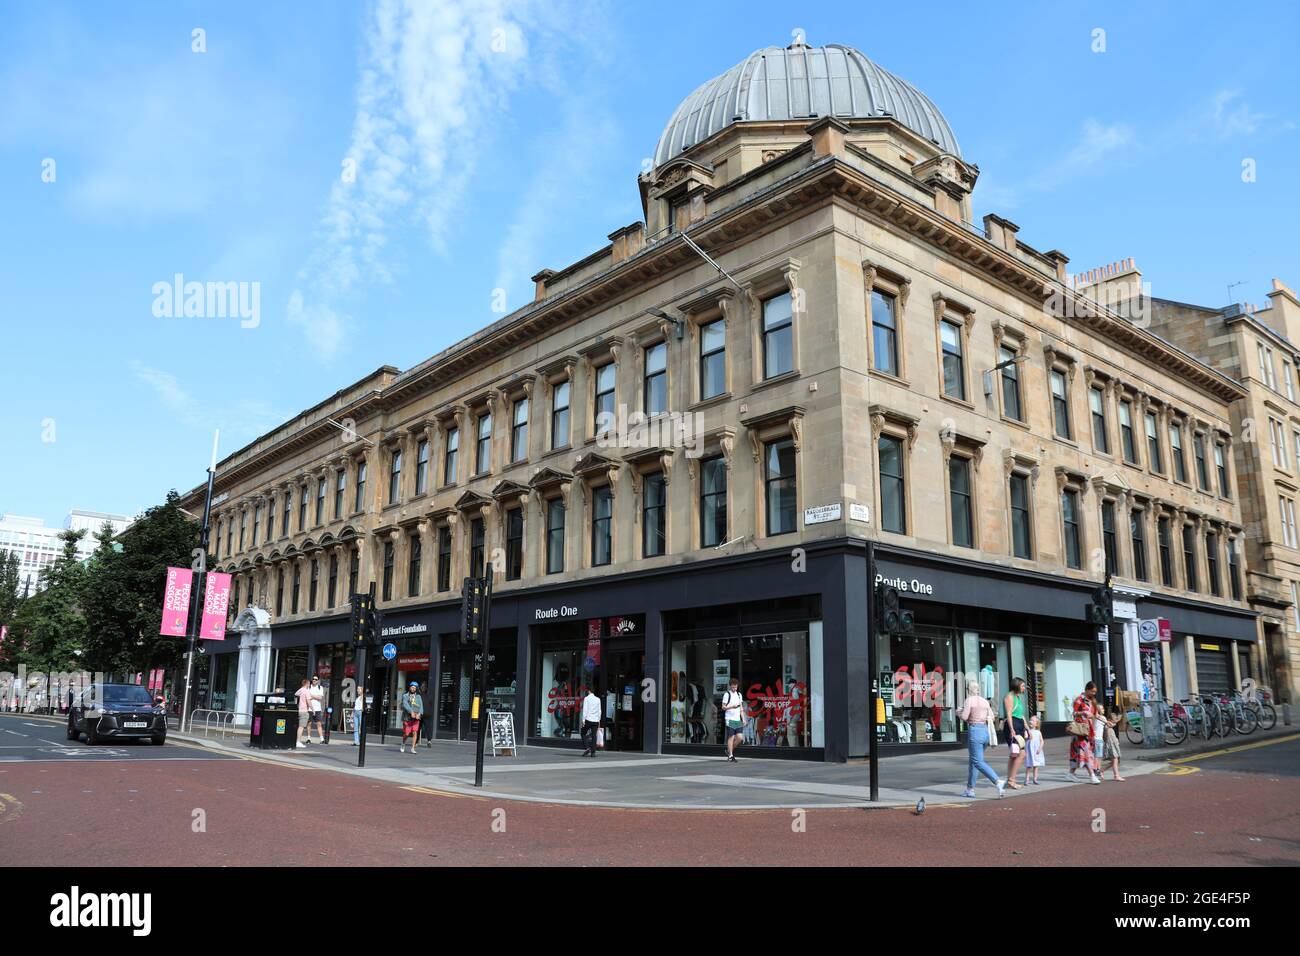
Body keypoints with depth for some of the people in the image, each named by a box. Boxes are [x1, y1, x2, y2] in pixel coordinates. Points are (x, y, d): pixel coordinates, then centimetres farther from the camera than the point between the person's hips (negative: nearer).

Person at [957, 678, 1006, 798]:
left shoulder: (969, 700, -8)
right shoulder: (984, 701, 12)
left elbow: (964, 717, -14)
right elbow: (991, 717, 12)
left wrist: (958, 712, 6)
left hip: (974, 731, -8)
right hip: (986, 731, 8)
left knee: (978, 762, -8)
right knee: (973, 761, 16)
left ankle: (998, 782, -25)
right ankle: (970, 789, 18)